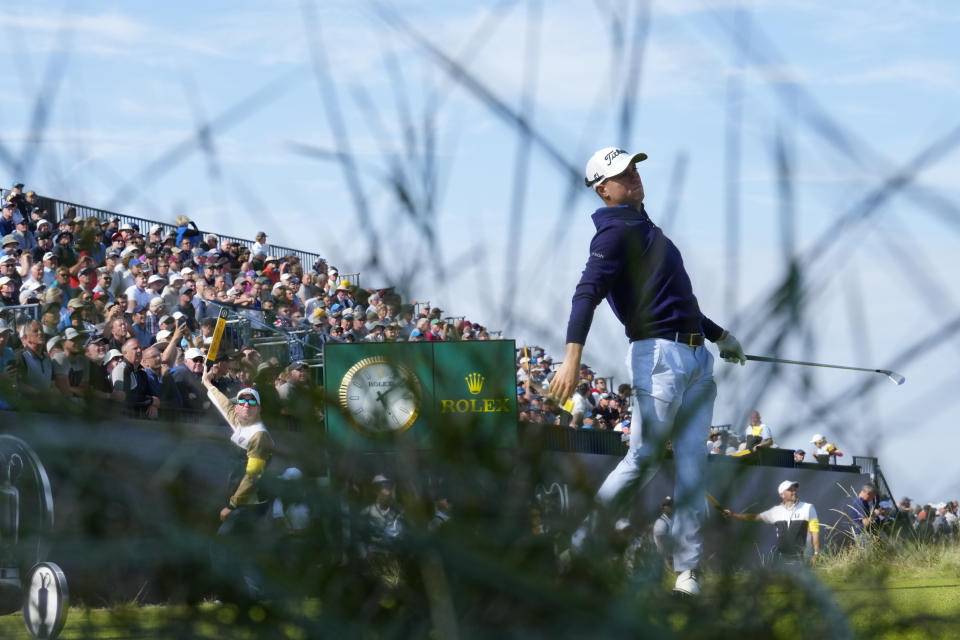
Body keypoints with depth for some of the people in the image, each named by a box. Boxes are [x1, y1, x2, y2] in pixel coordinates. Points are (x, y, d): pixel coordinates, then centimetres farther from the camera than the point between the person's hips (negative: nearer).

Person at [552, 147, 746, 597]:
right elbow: (587, 293, -20)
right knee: (643, 458, -11)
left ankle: (687, 568, 1)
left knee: (692, 465, 1)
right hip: (658, 354, -8)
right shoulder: (615, 232, -6)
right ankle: (581, 546, -2)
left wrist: (719, 335, 35)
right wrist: (572, 356, -33)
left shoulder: (645, 228, 23)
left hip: (696, 356, 8)